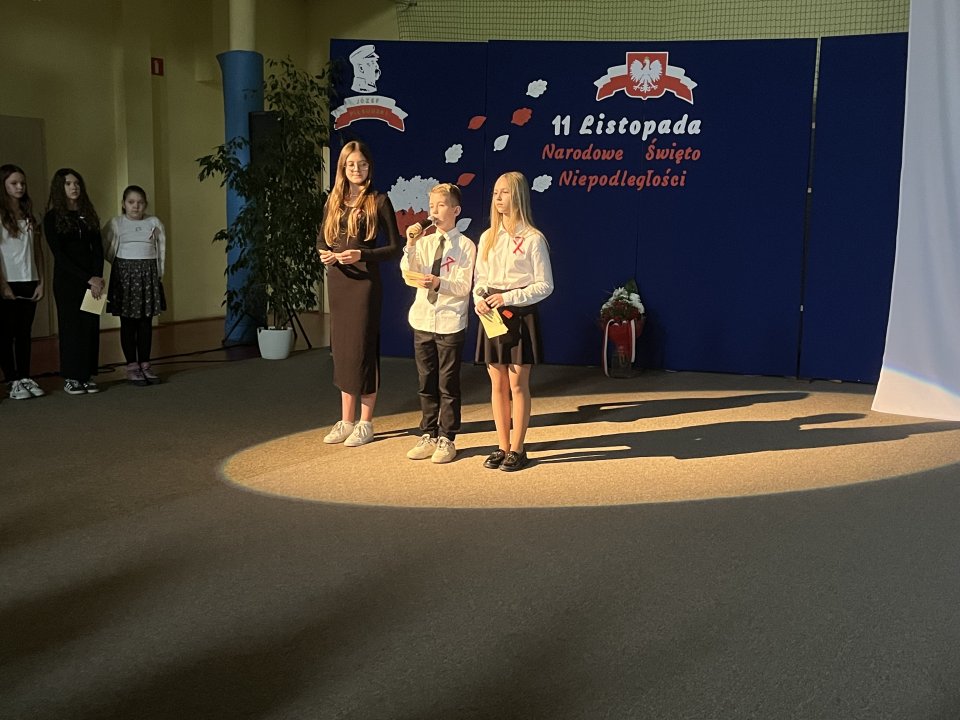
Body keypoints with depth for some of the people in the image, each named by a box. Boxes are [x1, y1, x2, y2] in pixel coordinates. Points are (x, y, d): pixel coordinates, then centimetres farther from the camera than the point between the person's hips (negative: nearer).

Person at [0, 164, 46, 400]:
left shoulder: (29, 216, 13)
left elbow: (37, 251, 12)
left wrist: (41, 281, 4)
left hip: (29, 283, 5)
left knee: (25, 333, 8)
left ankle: (25, 377, 12)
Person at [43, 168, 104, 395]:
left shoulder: (88, 214, 10)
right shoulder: (53, 218, -2)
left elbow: (98, 249, 5)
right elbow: (59, 255, -8)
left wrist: (97, 277, -11)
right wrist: (87, 279, -15)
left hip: (92, 278, 4)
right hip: (67, 280, -3)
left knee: (91, 326, 2)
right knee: (71, 327, -1)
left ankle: (88, 375, 10)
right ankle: (71, 378, 6)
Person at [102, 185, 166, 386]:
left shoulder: (154, 222, 5)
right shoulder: (116, 224, -1)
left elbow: (161, 248, 13)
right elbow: (105, 248, 0)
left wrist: (158, 271, 10)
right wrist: (120, 265, 0)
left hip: (148, 274, 2)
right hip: (125, 273, -2)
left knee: (146, 322, 5)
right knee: (128, 322, 1)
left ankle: (145, 363, 12)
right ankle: (131, 365, 6)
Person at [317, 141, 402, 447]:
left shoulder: (378, 201, -4)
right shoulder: (334, 200, 10)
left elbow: (395, 248, -6)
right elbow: (321, 239, 18)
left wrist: (362, 255, -19)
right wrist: (324, 254, -4)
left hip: (364, 280, -5)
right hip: (336, 280, 5)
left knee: (362, 348, -1)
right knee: (341, 348, 10)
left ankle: (365, 424, 10)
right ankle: (346, 421, 19)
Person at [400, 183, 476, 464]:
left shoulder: (465, 246, -5)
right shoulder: (424, 242, 7)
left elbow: (464, 287, -11)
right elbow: (407, 273, -4)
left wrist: (439, 283, -26)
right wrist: (411, 245, -15)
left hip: (450, 324, -4)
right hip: (423, 321, 4)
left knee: (448, 385, 3)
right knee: (426, 383, 12)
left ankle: (446, 440, 12)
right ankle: (428, 436, 22)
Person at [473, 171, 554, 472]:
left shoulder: (533, 238, -7)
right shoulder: (487, 237, 9)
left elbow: (544, 285, -8)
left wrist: (508, 298, -16)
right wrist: (479, 299, -6)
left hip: (520, 314, -5)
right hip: (491, 314, 5)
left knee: (518, 384, 0)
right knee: (497, 384, 8)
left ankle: (517, 449, 10)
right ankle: (502, 447, 17)